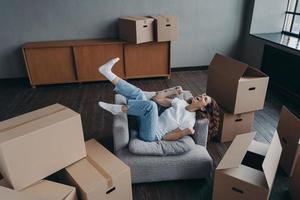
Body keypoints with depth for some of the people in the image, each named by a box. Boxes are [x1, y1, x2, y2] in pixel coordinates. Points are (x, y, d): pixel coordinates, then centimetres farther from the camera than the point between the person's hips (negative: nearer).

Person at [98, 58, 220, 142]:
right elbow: (157, 98, 11)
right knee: (138, 93, -9)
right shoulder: (181, 103, 11)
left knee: (150, 105, -34)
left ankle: (118, 109, -20)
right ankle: (108, 73, -10)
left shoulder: (190, 121, -7)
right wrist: (173, 91, 5)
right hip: (146, 124, 7)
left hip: (150, 135, -7)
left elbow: (166, 137, -10)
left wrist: (185, 133, -23)